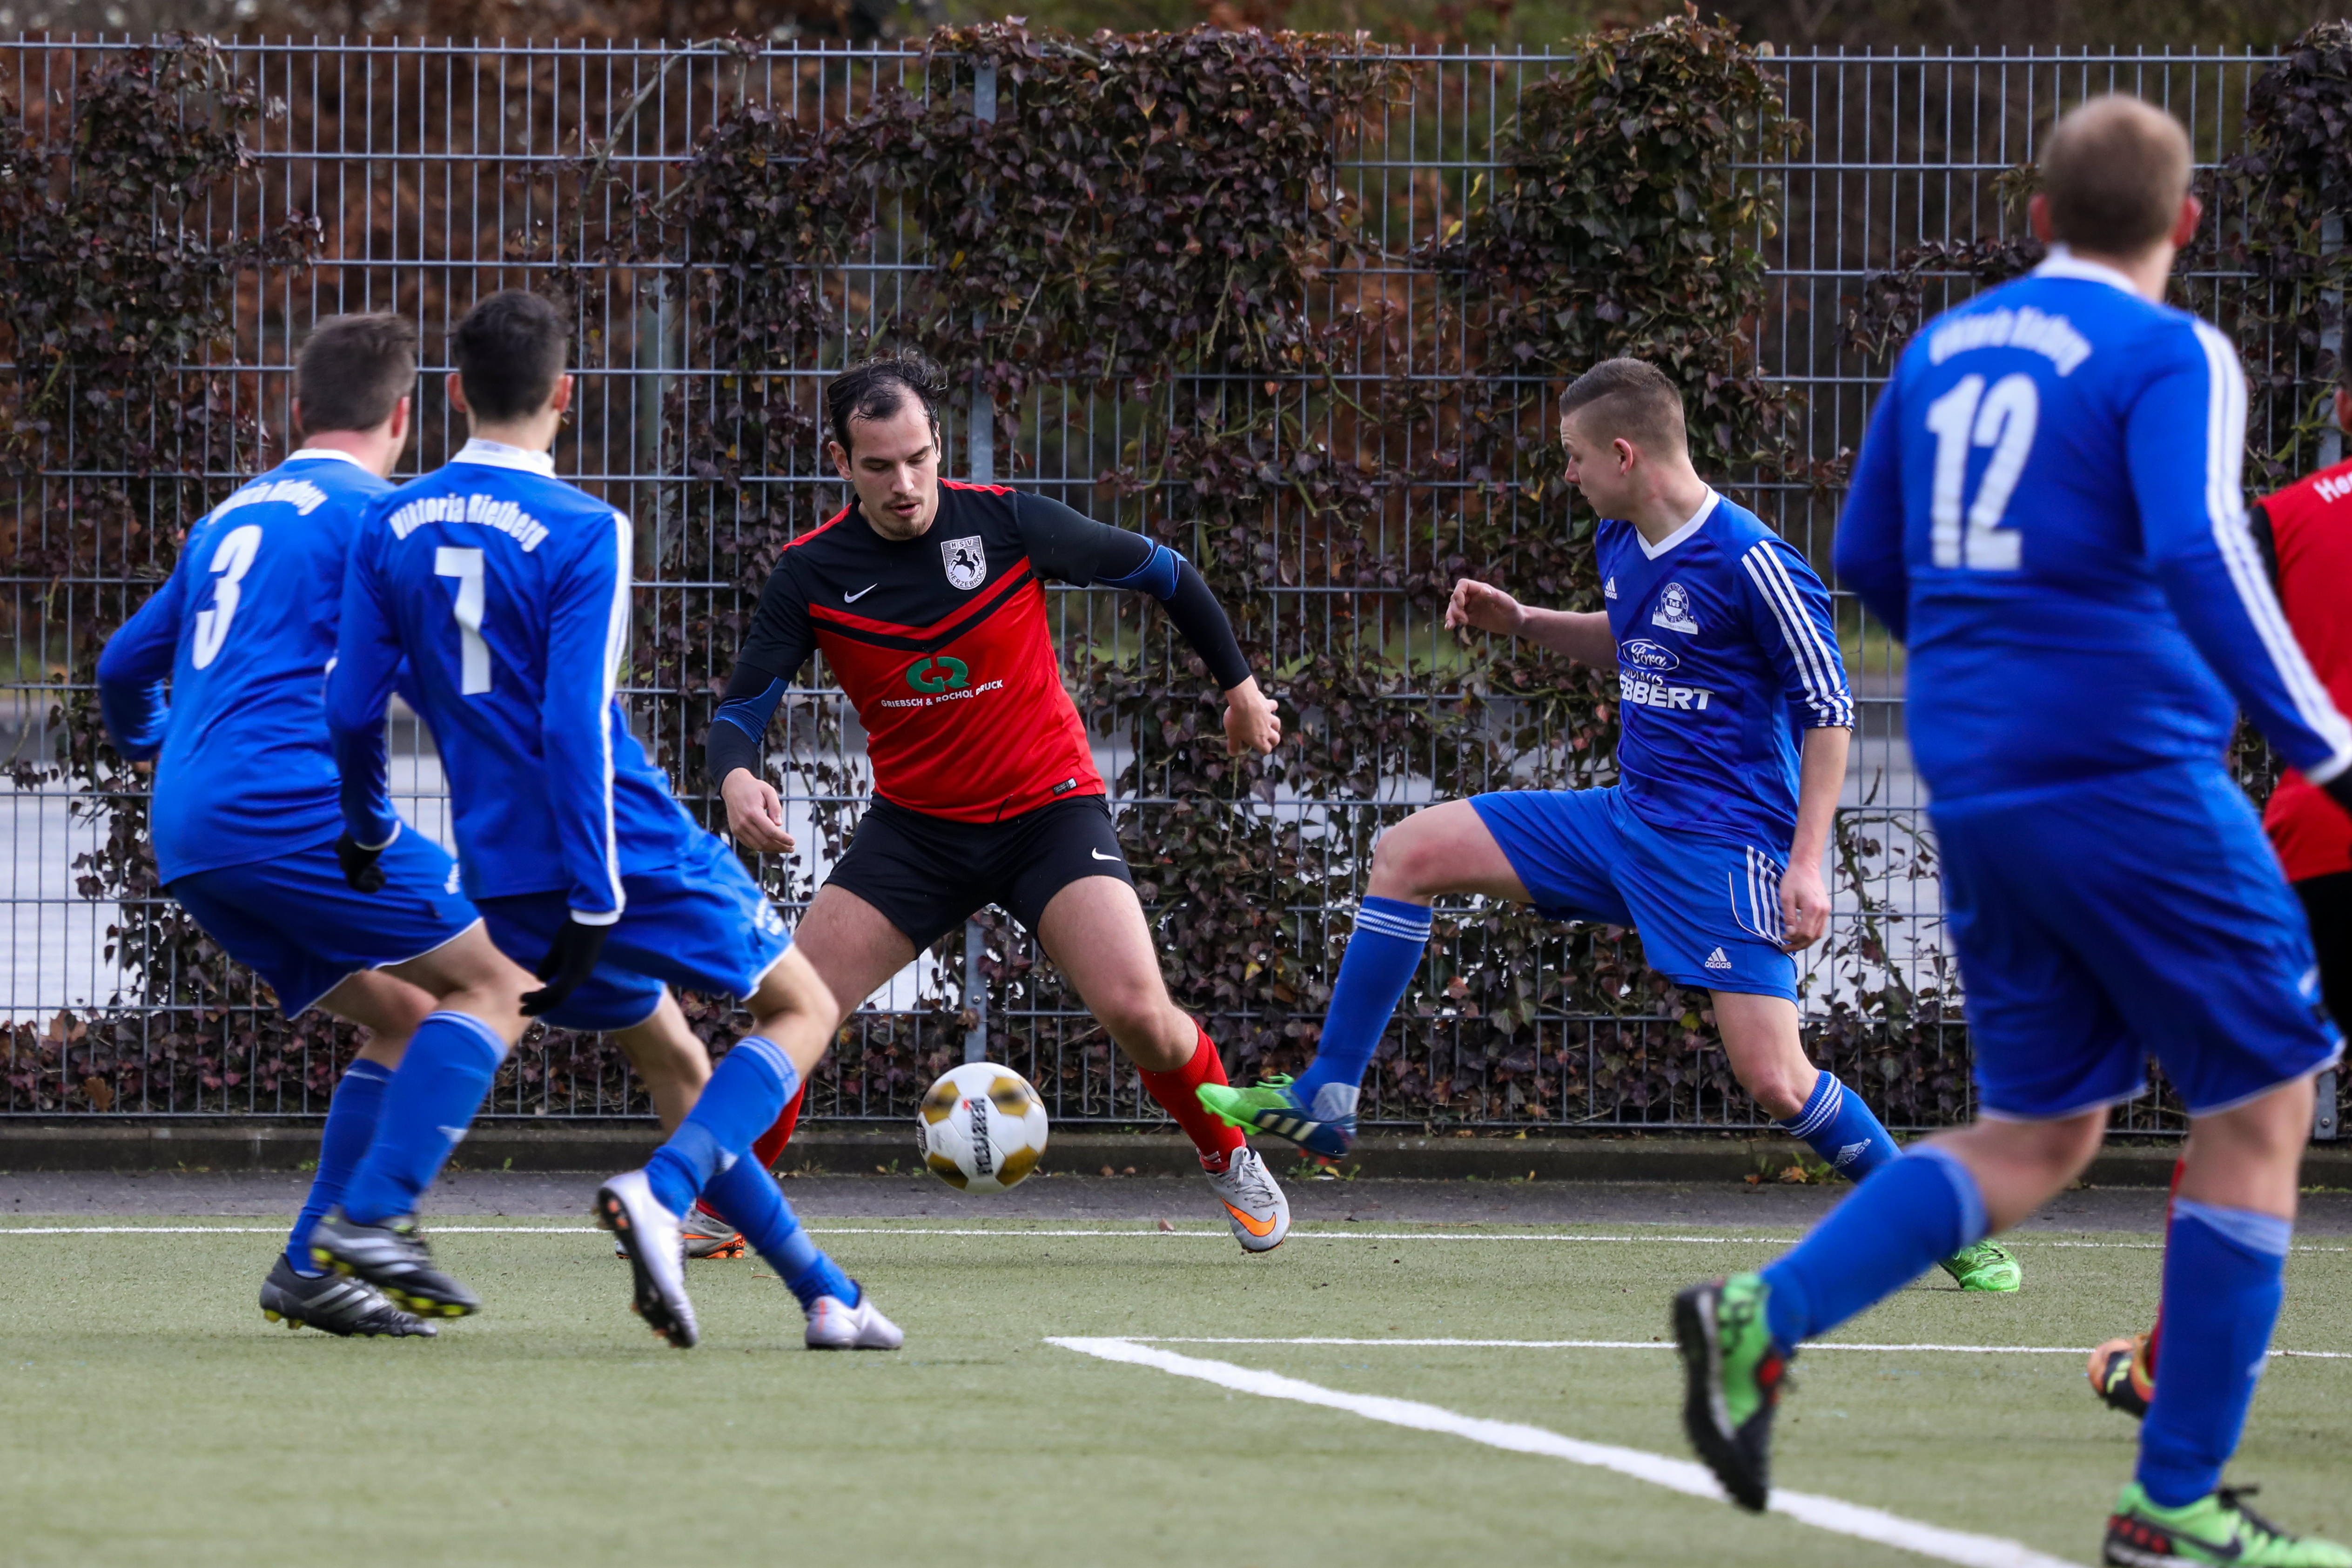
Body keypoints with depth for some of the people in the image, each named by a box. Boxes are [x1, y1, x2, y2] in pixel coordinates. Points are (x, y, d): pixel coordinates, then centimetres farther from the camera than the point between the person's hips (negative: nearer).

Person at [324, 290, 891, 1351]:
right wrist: (594, 909, -17)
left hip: (503, 874, 6)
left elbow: (352, 707, 4)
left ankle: (822, 1292, 15)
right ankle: (661, 1193, -15)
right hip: (629, 854, -6)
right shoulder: (582, 531, -13)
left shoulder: (391, 530, 3)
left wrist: (367, 829, 22)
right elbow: (576, 726, -19)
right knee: (802, 1011, 10)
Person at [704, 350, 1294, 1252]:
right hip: (916, 827, 2)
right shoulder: (811, 575, -9)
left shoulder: (1006, 523, -13)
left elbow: (1160, 572, 2)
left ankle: (1230, 1160, 8)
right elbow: (741, 712, -8)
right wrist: (737, 780, -32)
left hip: (1049, 806, -2)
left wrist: (1238, 684, 10)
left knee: (1134, 1009, -21)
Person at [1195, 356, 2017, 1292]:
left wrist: (1807, 864, -18)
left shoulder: (1750, 563, -19)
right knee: (1408, 853, 3)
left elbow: (1829, 712, -13)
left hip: (1723, 845, -8)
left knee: (1774, 1081, -17)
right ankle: (1323, 1101, 10)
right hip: (1626, 819, 8)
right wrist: (1522, 623, 14)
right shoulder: (1621, 544, 6)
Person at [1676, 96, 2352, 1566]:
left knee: (2040, 1136, 16)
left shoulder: (1943, 352, 12)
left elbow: (1869, 561, 20)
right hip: (2131, 774, -7)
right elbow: (2199, 552, -23)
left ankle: (1766, 1315, -5)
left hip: (1973, 783, 7)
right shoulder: (2171, 356, -9)